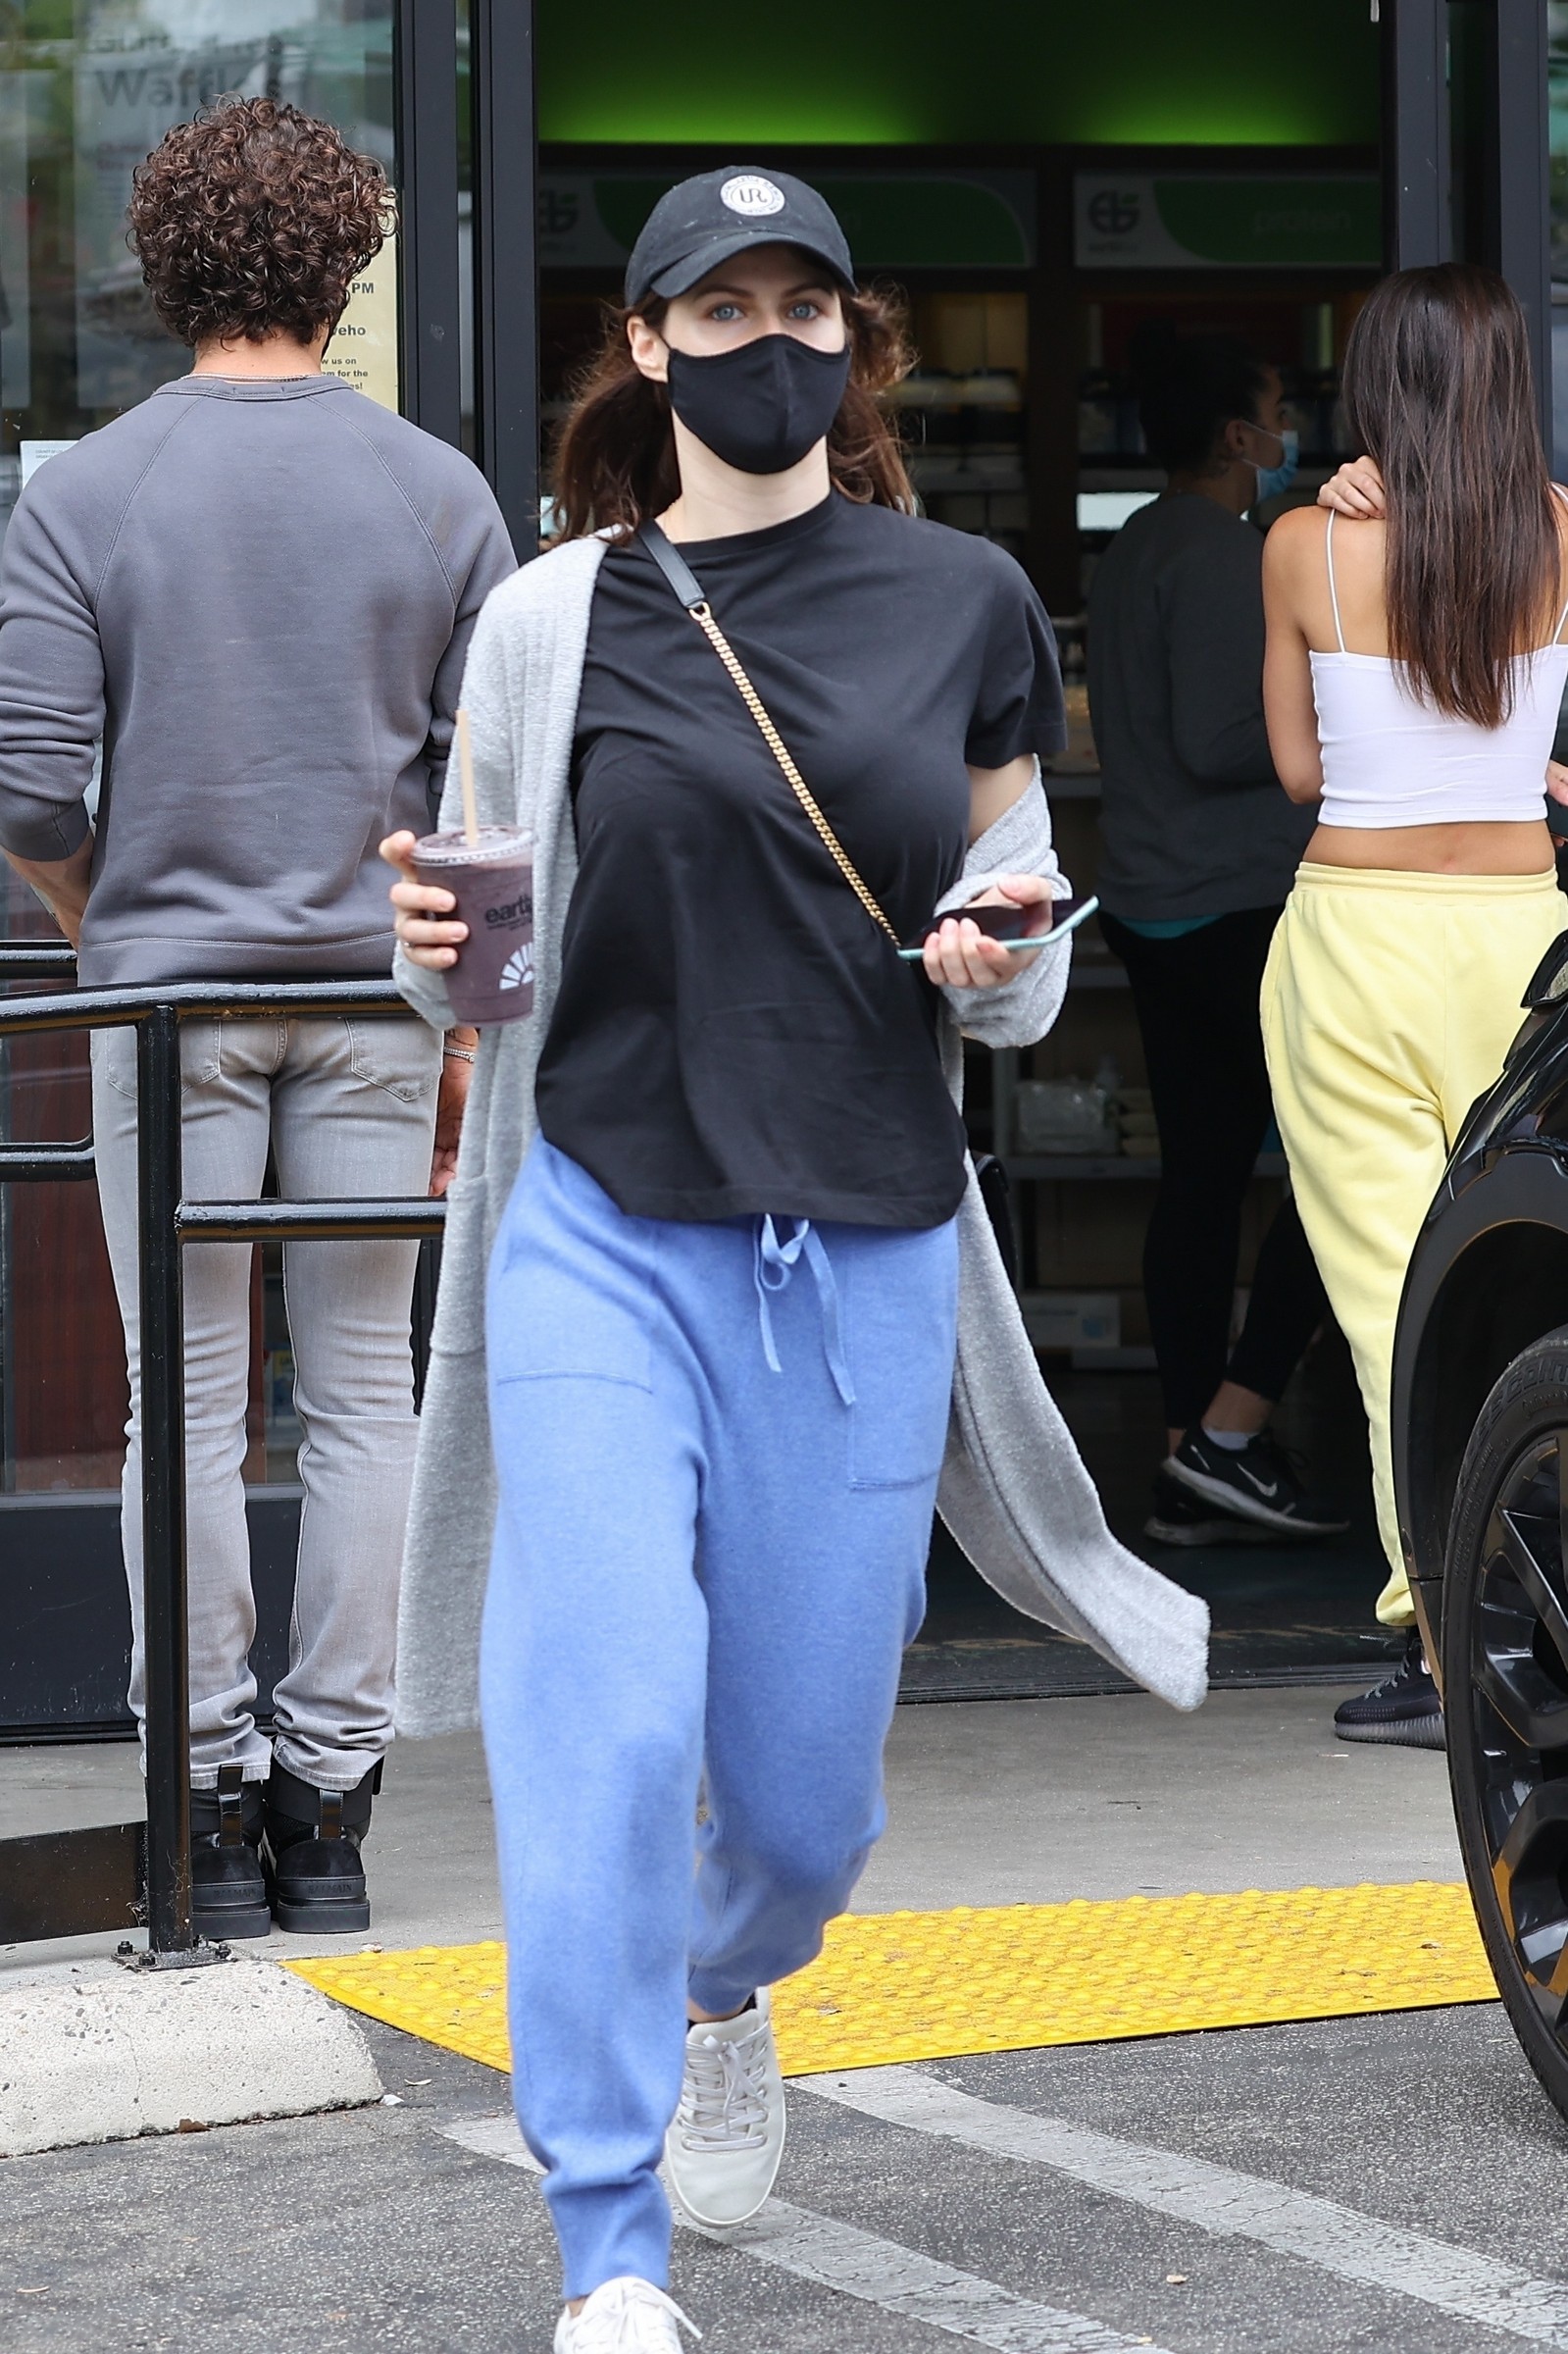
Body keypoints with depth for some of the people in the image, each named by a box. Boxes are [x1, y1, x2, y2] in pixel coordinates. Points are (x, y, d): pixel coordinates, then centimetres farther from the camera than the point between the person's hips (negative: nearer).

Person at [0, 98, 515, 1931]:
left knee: (189, 1408, 4)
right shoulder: (437, 494, 0)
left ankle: (218, 1795, 6)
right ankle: (332, 1795, 8)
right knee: (363, 1398, 6)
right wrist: (462, 1020, 9)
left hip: (168, 994, -1)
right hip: (375, 993, 1)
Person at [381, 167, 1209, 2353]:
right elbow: (496, 940, 11)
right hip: (604, 1242, -1)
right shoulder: (554, 619, 2)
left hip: (867, 1261, 2)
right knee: (604, 1735, -15)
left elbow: (1028, 958, 12)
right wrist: (438, 939, -11)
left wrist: (1003, 960, -11)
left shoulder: (967, 606, 5)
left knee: (804, 1784, 9)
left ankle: (724, 1996, 45)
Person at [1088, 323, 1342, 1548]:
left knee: (1203, 1172, 9)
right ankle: (1231, 1432, -10)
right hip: (1242, 906, -10)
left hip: (1155, 909, 10)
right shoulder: (1220, 553, -14)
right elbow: (1215, 742, -20)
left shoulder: (1136, 549, 16)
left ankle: (1193, 1469, 9)